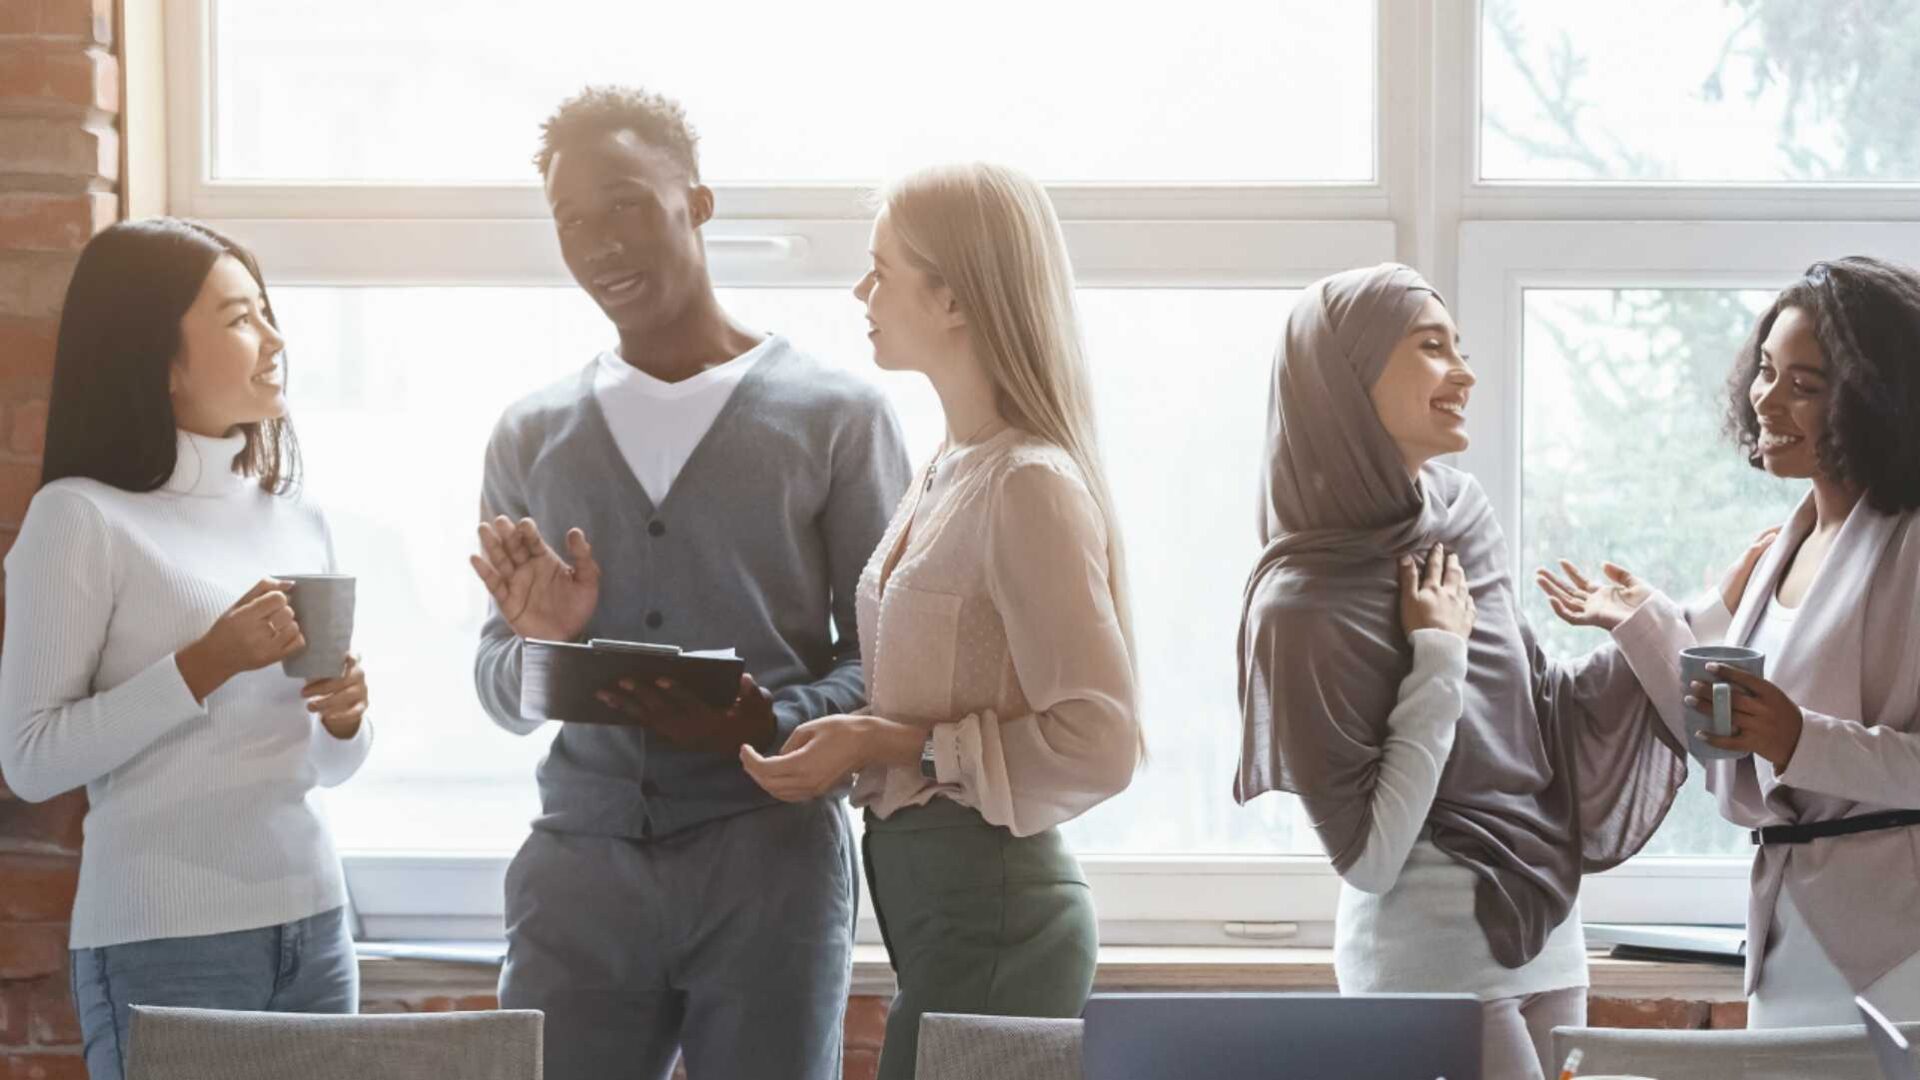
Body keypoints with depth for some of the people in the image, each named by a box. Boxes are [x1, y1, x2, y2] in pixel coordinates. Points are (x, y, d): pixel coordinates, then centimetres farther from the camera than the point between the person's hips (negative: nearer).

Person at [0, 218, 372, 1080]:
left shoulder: (296, 519, 10)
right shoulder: (82, 517, -8)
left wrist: (344, 718, -3)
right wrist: (204, 666, -19)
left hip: (313, 923, 6)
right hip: (163, 945, -6)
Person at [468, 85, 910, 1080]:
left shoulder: (836, 418, 2)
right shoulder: (530, 438, 12)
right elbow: (499, 690, 14)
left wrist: (776, 722, -19)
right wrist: (540, 646, -8)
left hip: (769, 857, -2)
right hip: (580, 858, 2)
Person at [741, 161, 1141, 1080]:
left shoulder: (1030, 487, -15)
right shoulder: (948, 475, 13)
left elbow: (1096, 744, -18)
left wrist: (893, 746, -17)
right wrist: (845, 743, 4)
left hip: (989, 908, -9)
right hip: (927, 891, 9)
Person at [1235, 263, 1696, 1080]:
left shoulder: (1460, 522, 2)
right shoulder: (1305, 601, -17)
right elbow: (1367, 856, -17)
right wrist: (1438, 659, -17)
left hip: (1544, 935, 7)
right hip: (1435, 957, -7)